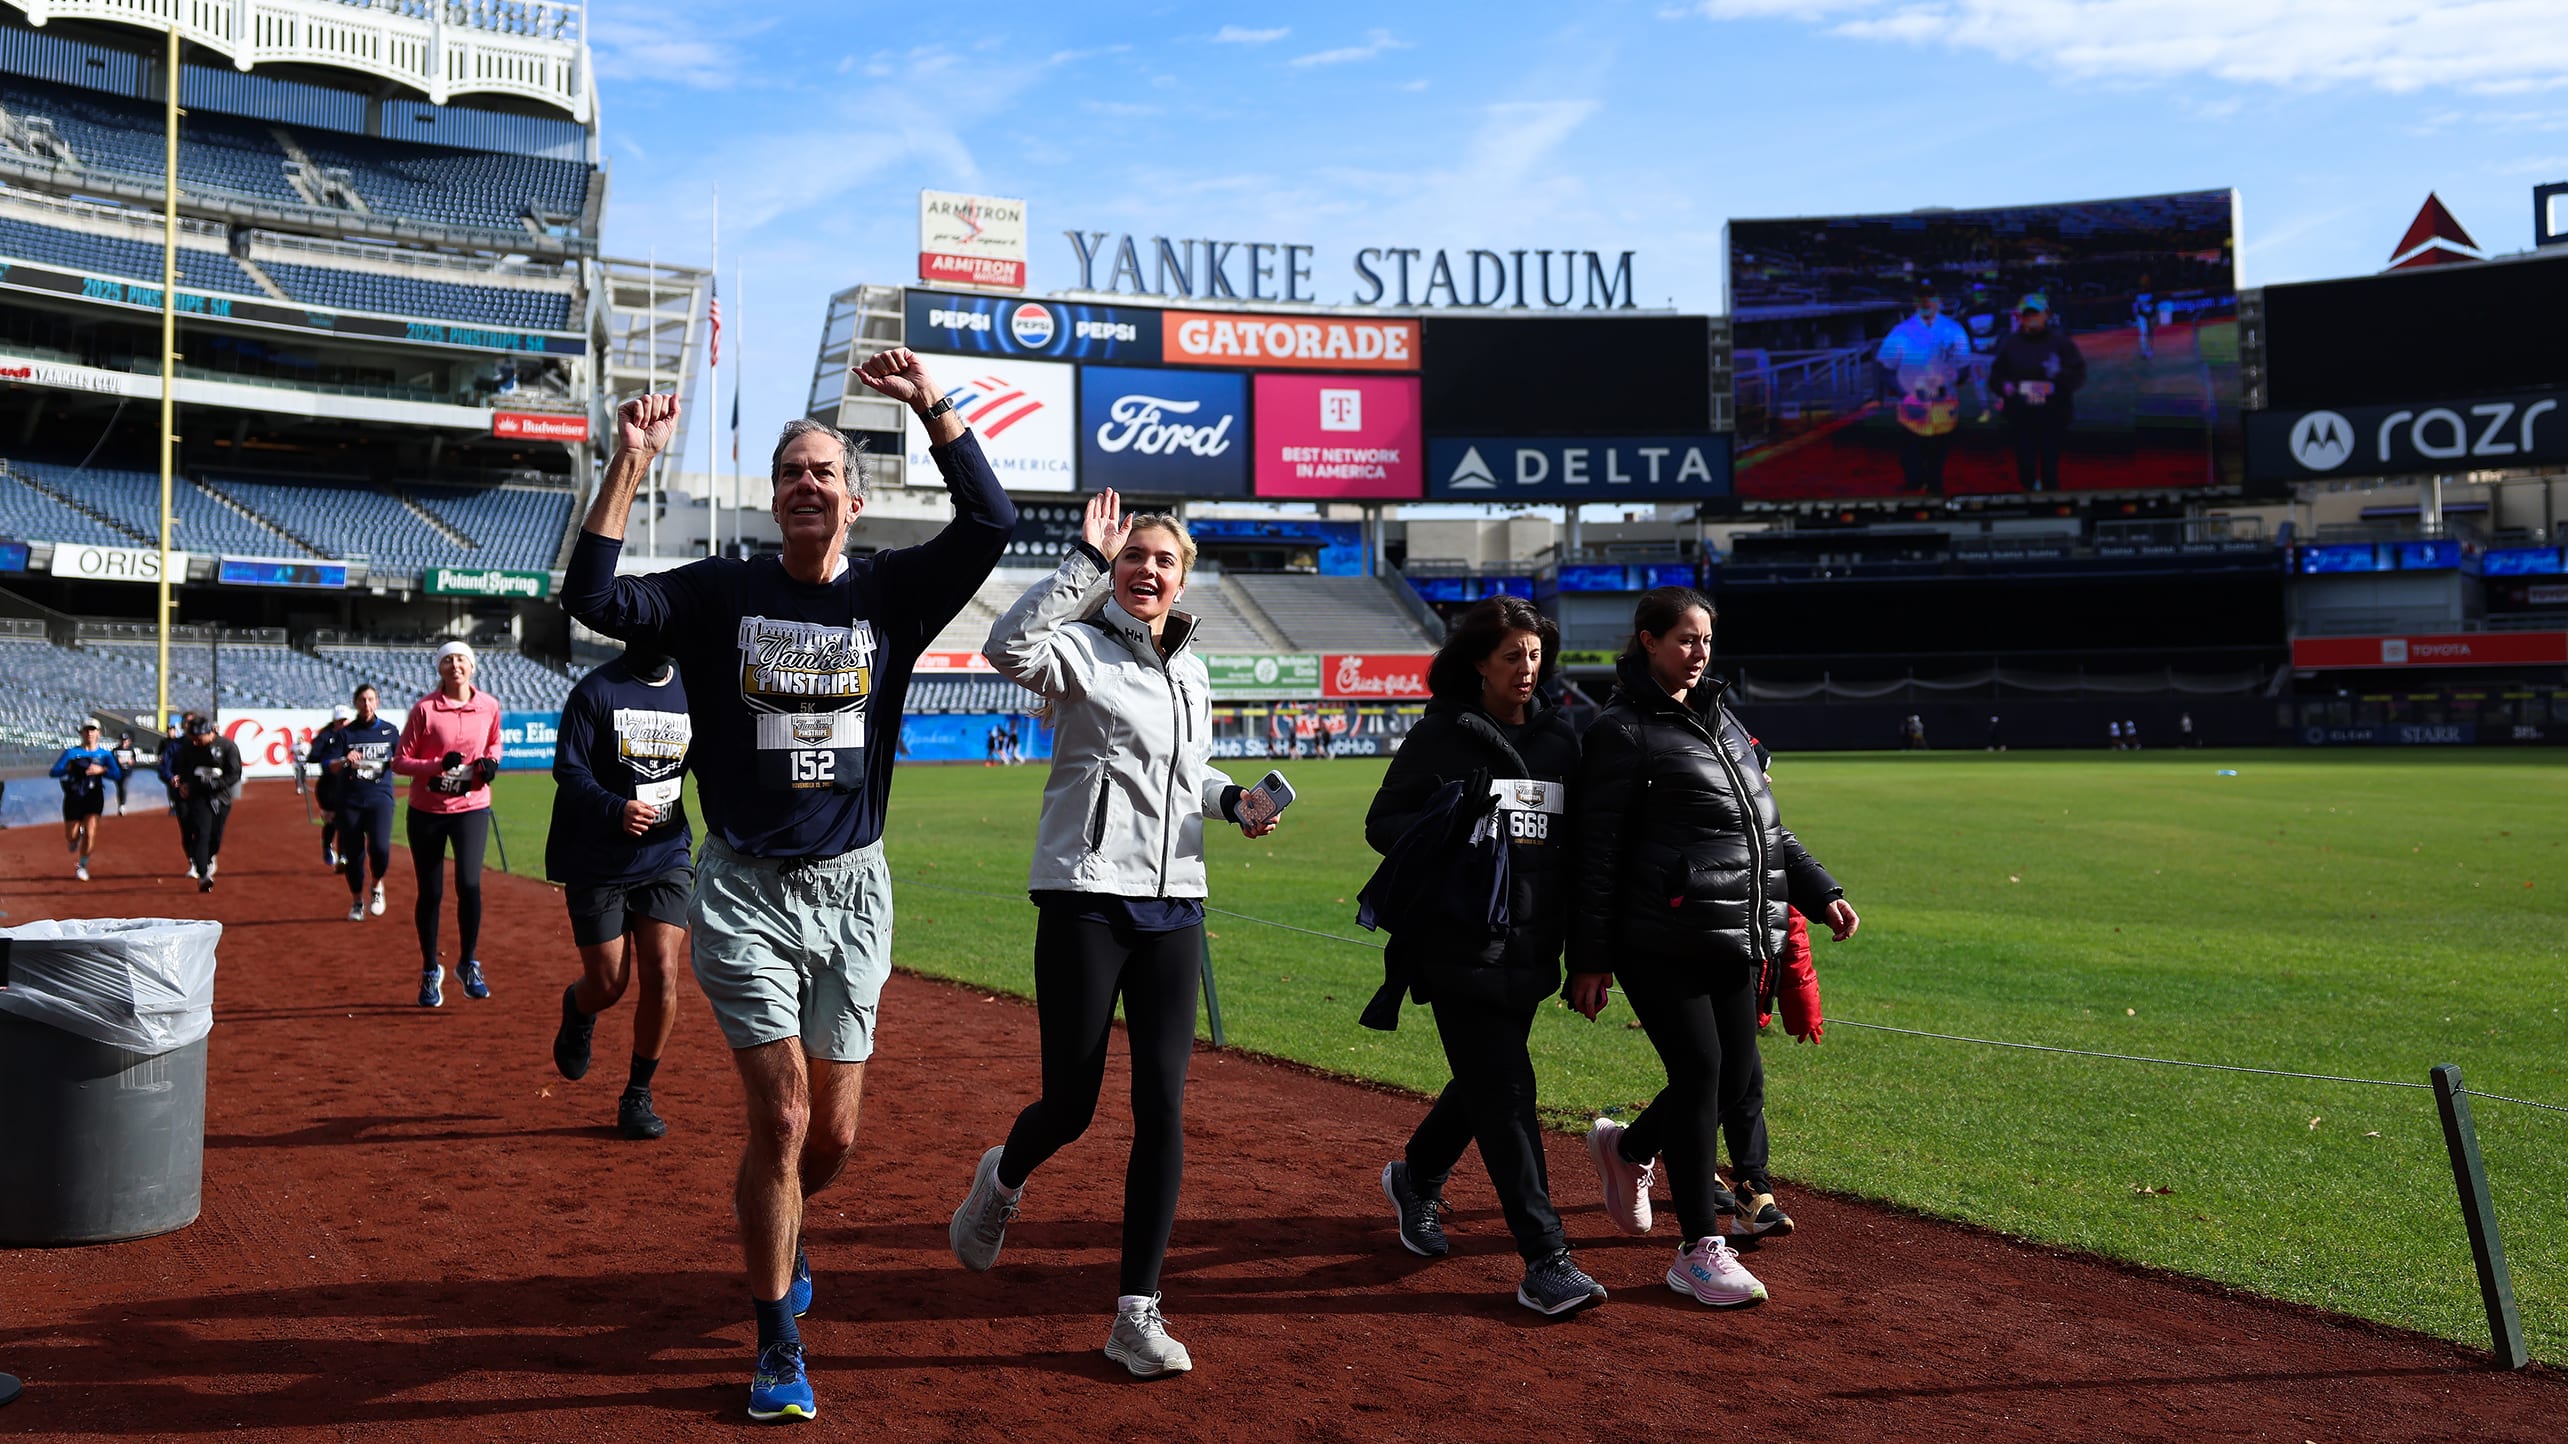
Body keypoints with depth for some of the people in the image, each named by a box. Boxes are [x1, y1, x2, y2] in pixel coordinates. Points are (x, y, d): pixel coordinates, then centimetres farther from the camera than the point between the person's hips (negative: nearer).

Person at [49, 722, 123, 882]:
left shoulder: (105, 754, 3)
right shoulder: (71, 752, 2)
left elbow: (118, 775, -5)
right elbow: (54, 771, -4)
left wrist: (101, 770, -21)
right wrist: (68, 768, -22)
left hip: (94, 797, 0)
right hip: (73, 797, 1)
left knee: (90, 833, -13)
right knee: (71, 837, 4)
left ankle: (82, 866, 7)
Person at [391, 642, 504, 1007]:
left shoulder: (489, 706, 0)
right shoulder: (425, 709, -7)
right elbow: (400, 761, -5)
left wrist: (490, 761, -3)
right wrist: (438, 765, -21)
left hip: (472, 808, 1)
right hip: (426, 811, -1)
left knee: (469, 884, -16)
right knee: (430, 893, 5)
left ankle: (468, 965, 4)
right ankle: (430, 973, 23)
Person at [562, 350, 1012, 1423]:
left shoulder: (891, 593, 1)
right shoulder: (720, 594, 2)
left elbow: (992, 523, -14)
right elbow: (593, 599, -11)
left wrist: (932, 406, -20)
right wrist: (631, 464, -15)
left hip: (851, 892, 2)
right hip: (744, 892, -2)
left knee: (834, 1134, 9)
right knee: (782, 1119, -6)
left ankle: (773, 1239, 43)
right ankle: (778, 1348, 10)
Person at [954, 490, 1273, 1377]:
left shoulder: (1190, 673, 15)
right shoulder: (1082, 647, -5)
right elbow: (1007, 648, -28)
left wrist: (1232, 801, 11)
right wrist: (1086, 561, -25)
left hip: (1173, 909, 5)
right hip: (1086, 900, -5)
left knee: (1162, 1107, -2)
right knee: (1071, 1106, 1)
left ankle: (1138, 1314, 5)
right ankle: (1002, 1180, 38)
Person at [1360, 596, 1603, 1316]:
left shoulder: (1561, 738, 12)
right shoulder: (1439, 736, -2)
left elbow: (1578, 841, 16)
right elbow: (1382, 824, 0)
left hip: (1532, 950, 6)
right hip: (1461, 948, -5)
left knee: (1485, 1083, 17)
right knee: (1504, 1093, -9)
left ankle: (1416, 1177, 44)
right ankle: (1545, 1261, -7)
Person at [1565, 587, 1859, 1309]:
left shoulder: (1722, 721, 18)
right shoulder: (1622, 732, -6)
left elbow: (1768, 827, 25)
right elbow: (1597, 851, -8)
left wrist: (1820, 892, 15)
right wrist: (1589, 959, -11)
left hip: (1737, 939, 8)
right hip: (1661, 943, -8)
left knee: (1736, 1072, 7)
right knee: (1700, 1071, -8)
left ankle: (1627, 1148, 35)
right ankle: (1700, 1250, 3)